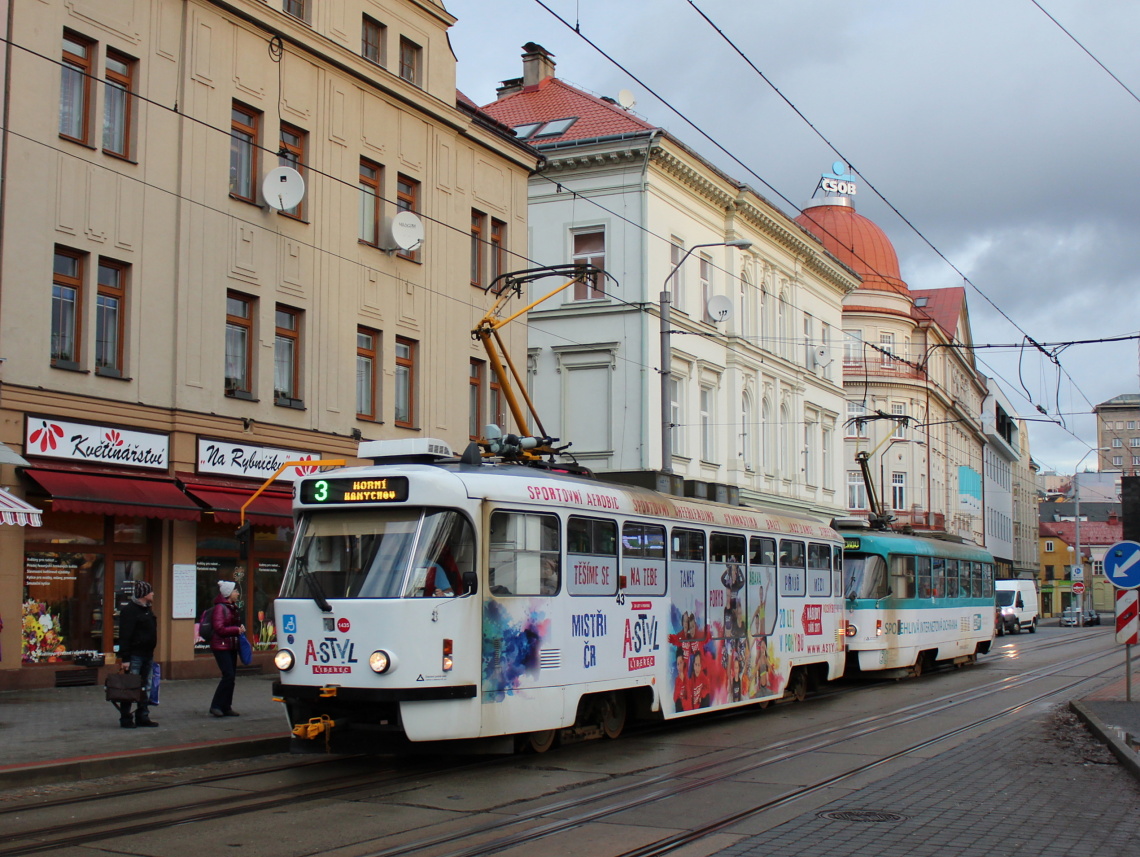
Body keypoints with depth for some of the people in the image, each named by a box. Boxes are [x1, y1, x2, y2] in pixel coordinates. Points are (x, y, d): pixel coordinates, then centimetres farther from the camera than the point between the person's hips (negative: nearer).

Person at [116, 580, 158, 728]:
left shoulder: (147, 609, 15)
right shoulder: (129, 610, -13)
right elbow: (124, 636, -17)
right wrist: (125, 658, -21)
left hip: (147, 655, 9)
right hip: (134, 656, -9)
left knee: (146, 688, 11)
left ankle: (143, 717, 18)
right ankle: (125, 718, 2)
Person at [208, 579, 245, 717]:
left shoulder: (232, 607, 16)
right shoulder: (220, 608, -12)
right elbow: (219, 629, -19)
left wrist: (241, 627, 8)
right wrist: (237, 630, -15)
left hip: (231, 646, 9)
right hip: (221, 646, -9)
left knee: (231, 676, 7)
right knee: (228, 675, -15)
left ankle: (226, 707, 12)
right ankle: (216, 706, -8)